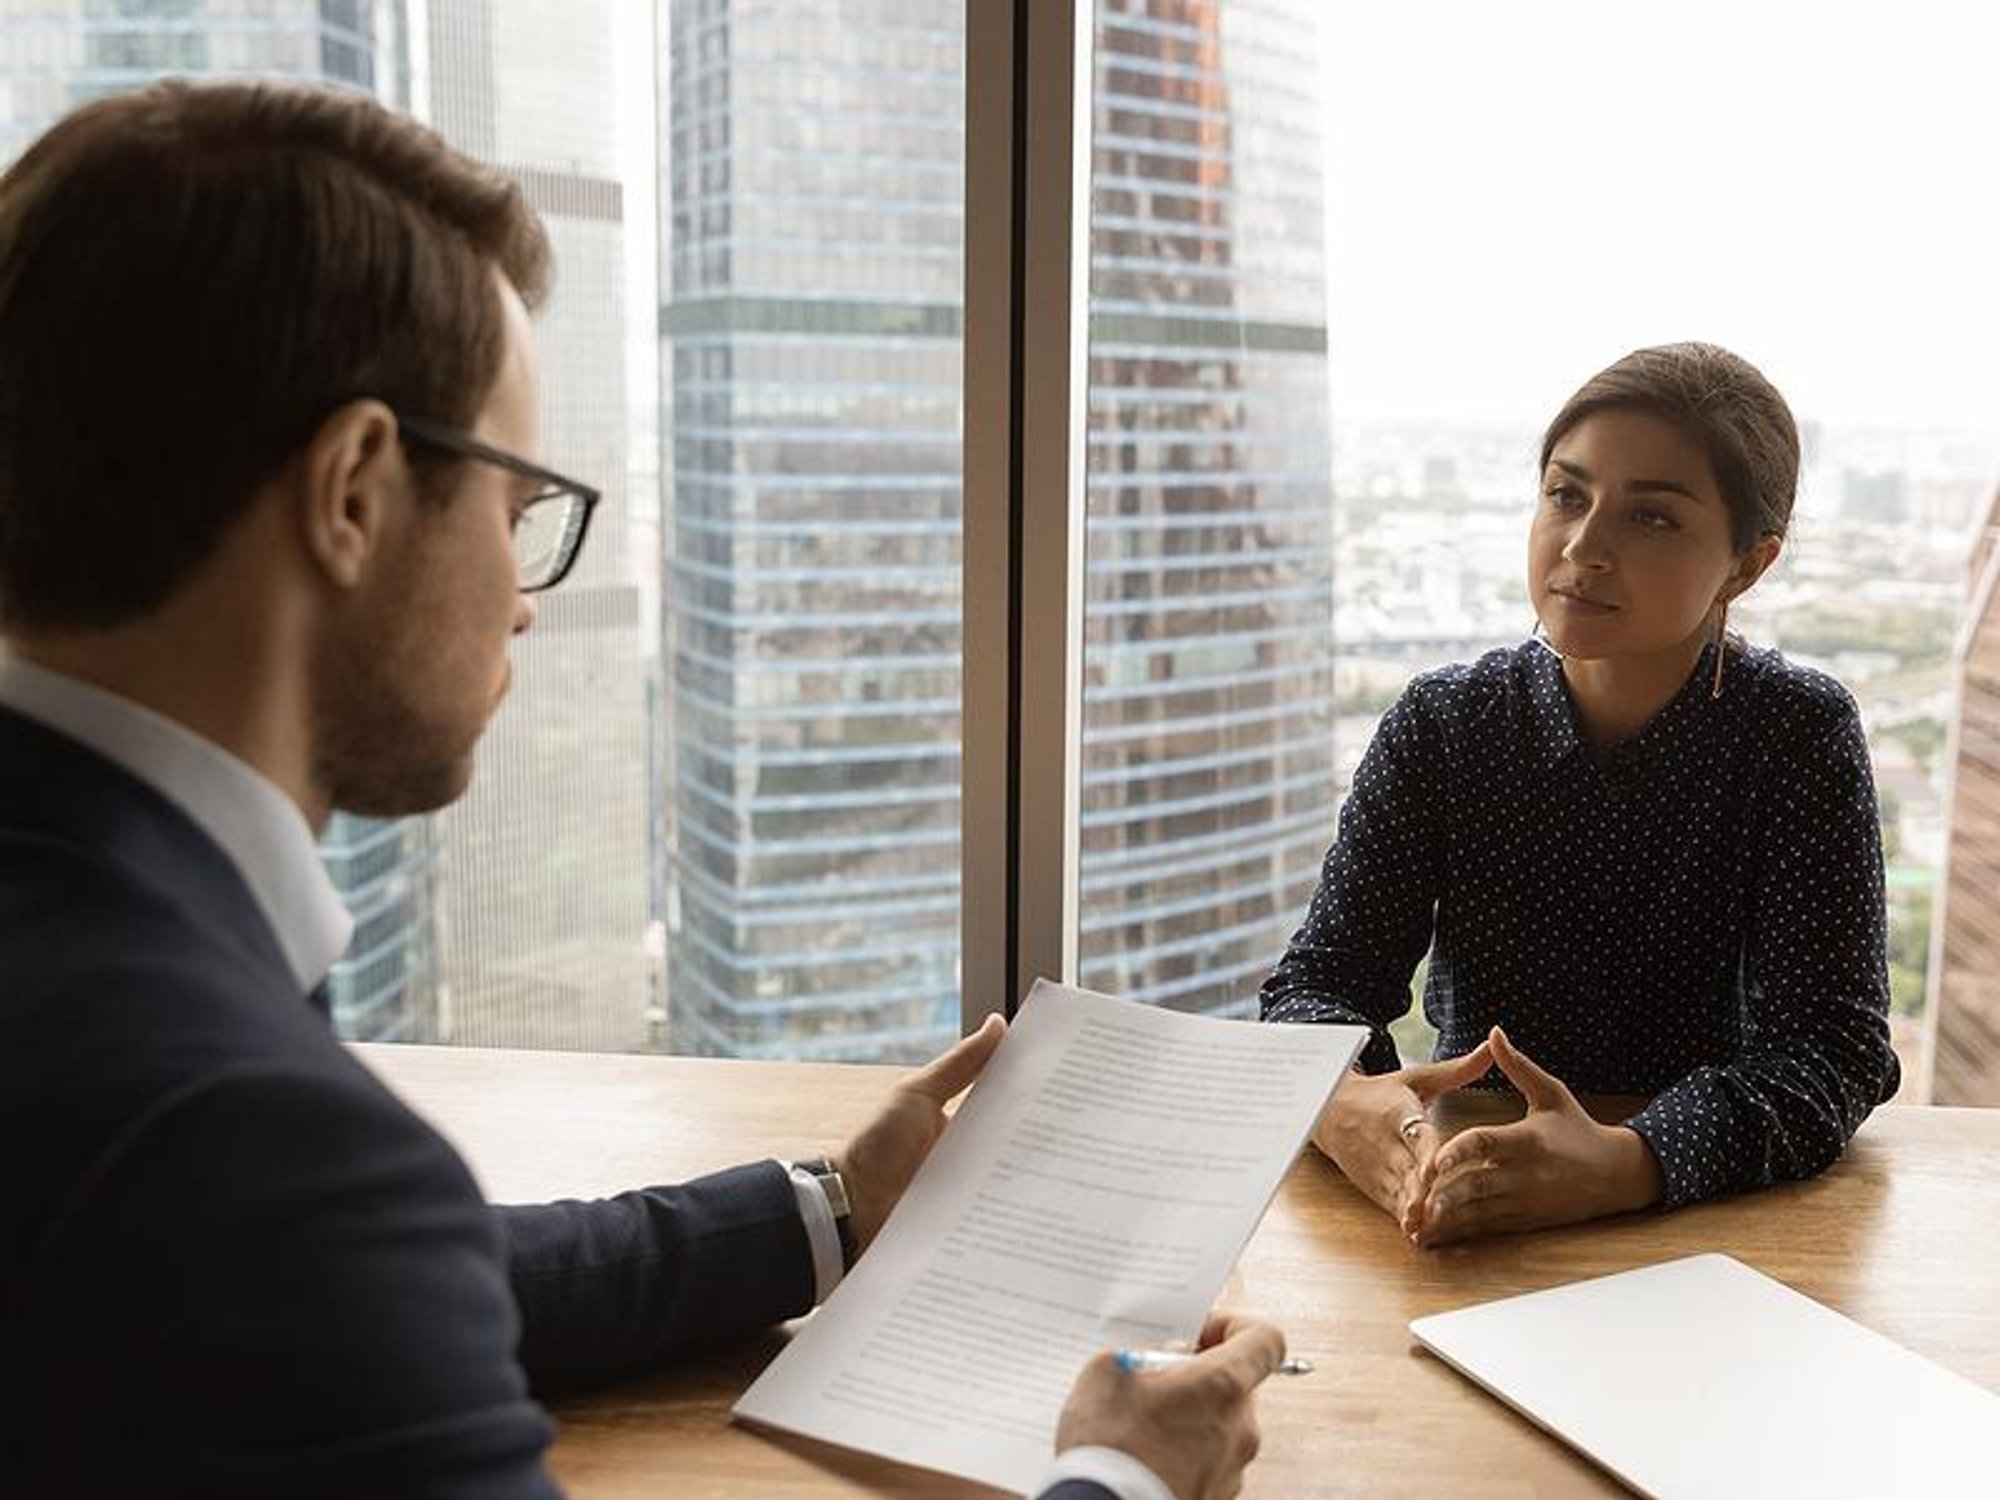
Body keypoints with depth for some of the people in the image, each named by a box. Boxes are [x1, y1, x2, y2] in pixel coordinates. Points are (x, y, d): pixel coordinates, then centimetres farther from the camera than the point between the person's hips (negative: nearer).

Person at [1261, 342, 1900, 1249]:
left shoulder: (1799, 733, -7)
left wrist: (1621, 1167, -34)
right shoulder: (1440, 726, -2)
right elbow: (1320, 980, -6)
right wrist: (1345, 1106, -30)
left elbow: (1830, 1044, -14)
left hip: (1715, 1205, -2)